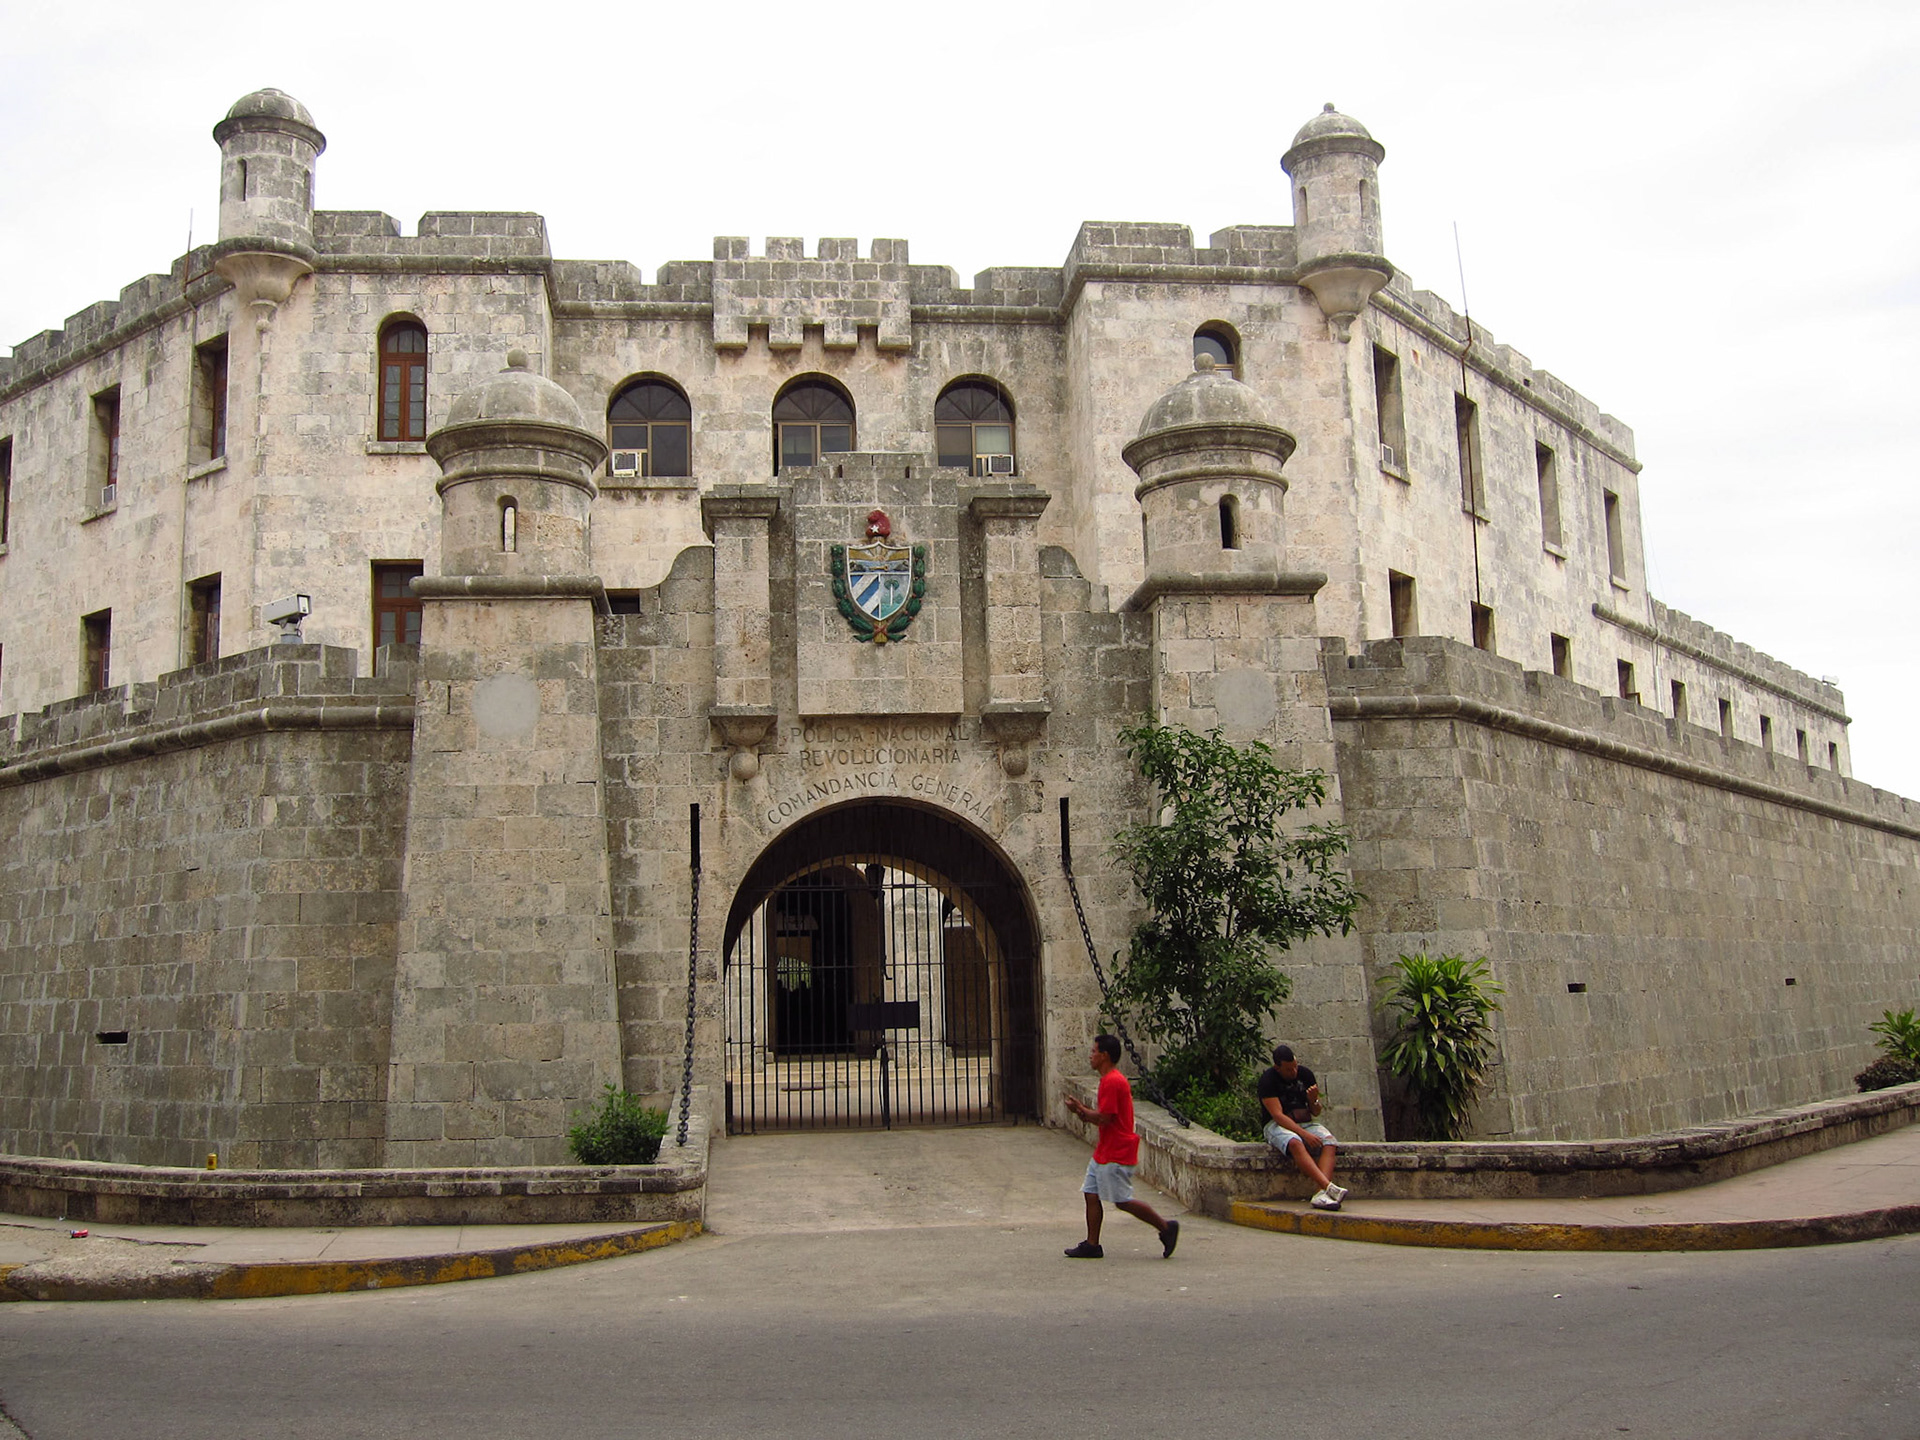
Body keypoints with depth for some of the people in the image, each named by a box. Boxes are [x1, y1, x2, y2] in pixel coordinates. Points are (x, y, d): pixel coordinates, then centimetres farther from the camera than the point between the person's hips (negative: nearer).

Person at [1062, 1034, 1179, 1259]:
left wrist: (1081, 1110, -8)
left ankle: (1166, 1228, 4)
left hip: (1117, 1154, -11)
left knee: (1122, 1200, -6)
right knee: (1091, 1194, 8)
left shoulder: (1112, 1082, -18)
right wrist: (1083, 1110, 9)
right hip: (1105, 1152, 11)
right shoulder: (1112, 1080, 16)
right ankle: (1091, 1245, 10)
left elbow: (1104, 1119, -22)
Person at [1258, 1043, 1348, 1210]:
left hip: (1305, 1123, 5)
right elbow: (1277, 1115, -18)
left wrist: (1314, 1101, -13)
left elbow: (1316, 1113, 11)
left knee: (1329, 1142, -27)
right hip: (1278, 1126, -5)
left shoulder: (1305, 1074, 4)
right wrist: (1305, 1134, -28)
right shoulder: (1268, 1079, -10)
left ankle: (1320, 1194, -45)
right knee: (1295, 1143, -39)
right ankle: (1329, 1187, -50)